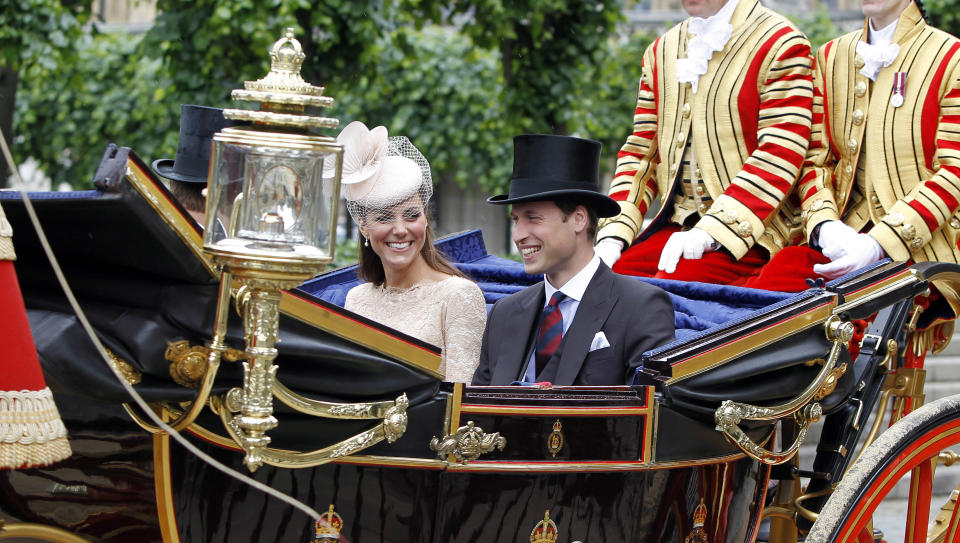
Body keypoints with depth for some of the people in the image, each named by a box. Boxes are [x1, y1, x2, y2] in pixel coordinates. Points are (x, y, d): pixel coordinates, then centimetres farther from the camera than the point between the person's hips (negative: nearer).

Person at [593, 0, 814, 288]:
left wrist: (709, 232, -22)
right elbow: (641, 151, 15)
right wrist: (614, 233, -2)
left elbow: (780, 157, -13)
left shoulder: (780, 44, -4)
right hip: (675, 226, 6)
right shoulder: (660, 51, 18)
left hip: (746, 230, -6)